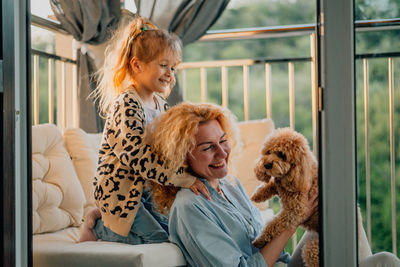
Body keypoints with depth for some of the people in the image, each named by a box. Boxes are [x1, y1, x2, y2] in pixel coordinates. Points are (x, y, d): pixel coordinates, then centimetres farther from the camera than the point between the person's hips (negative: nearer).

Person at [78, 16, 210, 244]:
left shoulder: (161, 105, 9)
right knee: (158, 238, -10)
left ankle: (104, 218, 14)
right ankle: (97, 227, 7)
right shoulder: (126, 104, -20)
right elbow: (138, 153, -30)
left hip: (144, 189, 9)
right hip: (119, 189, -9)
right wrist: (183, 178, -33)